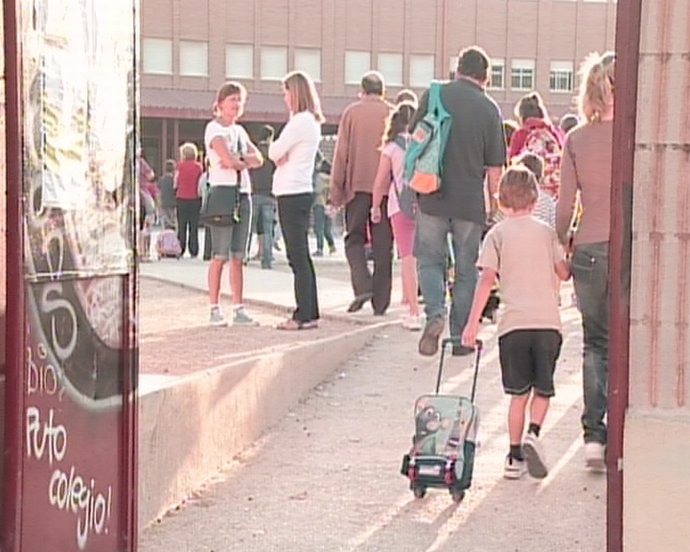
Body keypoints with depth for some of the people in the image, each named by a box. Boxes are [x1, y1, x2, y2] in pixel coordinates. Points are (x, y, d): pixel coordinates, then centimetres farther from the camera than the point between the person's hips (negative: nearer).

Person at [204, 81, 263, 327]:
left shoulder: (239, 130, 18)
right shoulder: (214, 128, -4)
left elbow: (258, 159, 7)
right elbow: (228, 160, -17)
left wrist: (238, 160, -9)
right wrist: (245, 161, 2)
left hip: (243, 194, 7)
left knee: (238, 256, 6)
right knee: (220, 256, -6)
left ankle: (239, 309, 8)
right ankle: (215, 309, -2)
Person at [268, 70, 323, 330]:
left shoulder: (300, 121, -14)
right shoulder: (312, 121, 16)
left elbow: (274, 152, -15)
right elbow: (280, 155, 15)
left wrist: (277, 149, 4)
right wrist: (281, 156, -5)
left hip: (292, 195, -10)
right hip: (301, 192, 10)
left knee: (298, 256, -8)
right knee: (301, 256, 12)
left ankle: (304, 315, -6)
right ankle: (310, 312, 15)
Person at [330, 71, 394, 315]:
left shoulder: (351, 112, 3)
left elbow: (341, 154, 1)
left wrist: (336, 192, 5)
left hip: (357, 185, -1)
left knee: (354, 239, 8)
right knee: (383, 245, 6)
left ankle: (362, 286, -14)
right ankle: (380, 301, 6)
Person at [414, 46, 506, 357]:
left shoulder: (433, 96, 0)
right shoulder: (489, 109, -3)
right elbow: (494, 166, -1)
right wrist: (494, 203, 11)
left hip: (432, 197, 1)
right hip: (470, 201, 0)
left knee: (430, 259, 12)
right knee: (466, 267, 10)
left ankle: (435, 314, -12)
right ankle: (460, 336, 13)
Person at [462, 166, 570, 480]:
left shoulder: (497, 234, 4)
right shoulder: (546, 232, 11)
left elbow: (487, 279, -5)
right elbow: (564, 273, 10)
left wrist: (472, 323, -5)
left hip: (514, 323, -1)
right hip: (548, 322, 1)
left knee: (519, 394, 10)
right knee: (542, 390, 14)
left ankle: (515, 456, 10)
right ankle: (533, 434, -10)